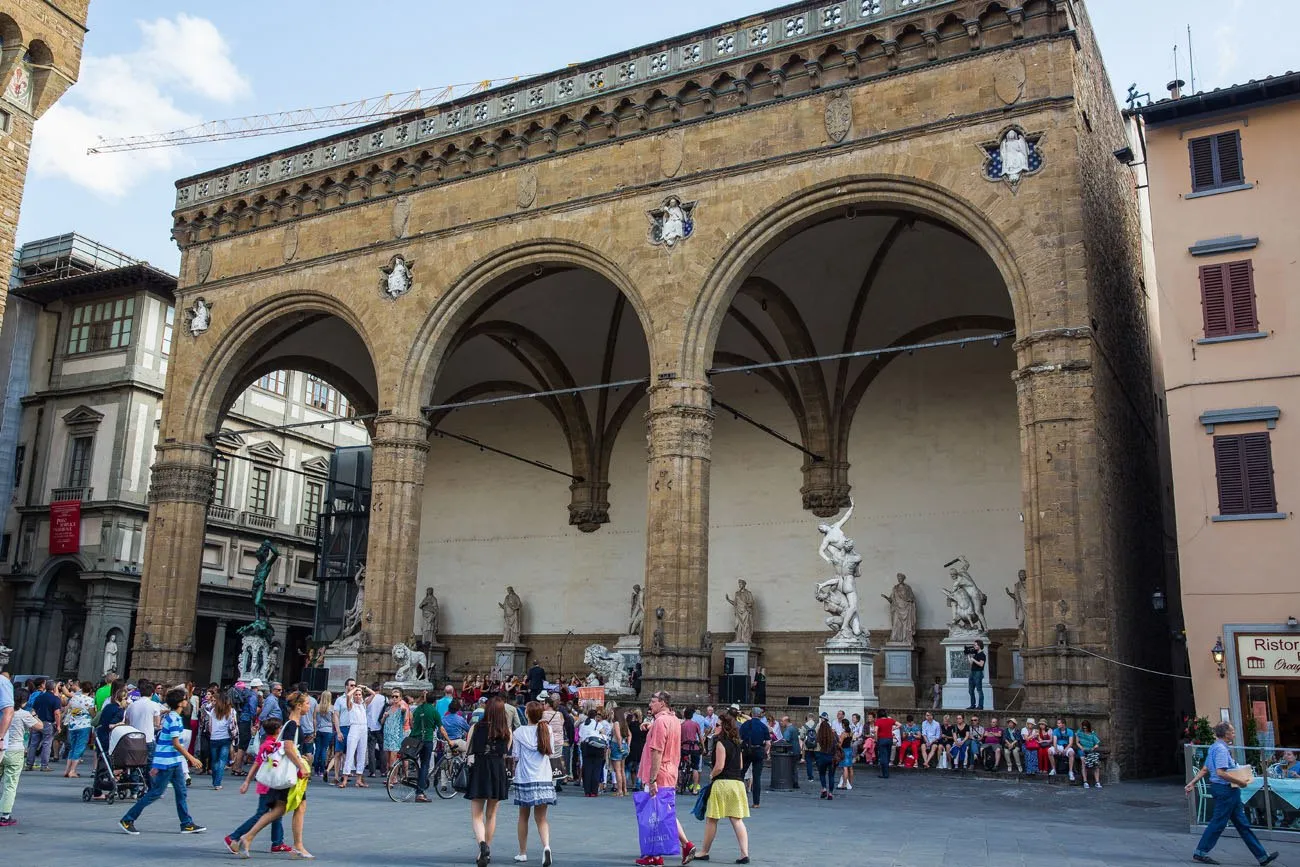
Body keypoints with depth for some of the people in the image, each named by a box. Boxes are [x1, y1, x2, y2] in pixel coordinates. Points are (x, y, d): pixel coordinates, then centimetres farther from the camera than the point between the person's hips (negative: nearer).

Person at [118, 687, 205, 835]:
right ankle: (127, 819, 8)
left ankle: (187, 824, 12)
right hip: (167, 762, -10)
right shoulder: (175, 719, -18)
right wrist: (192, 758, -17)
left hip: (175, 762, 10)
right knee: (155, 792, -2)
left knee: (181, 792, 8)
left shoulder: (171, 716, 11)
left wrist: (156, 765, 22)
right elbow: (176, 744, -21)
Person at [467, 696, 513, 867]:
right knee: (491, 815, 17)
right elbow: (505, 754, 4)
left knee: (476, 815, 3)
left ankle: (482, 844, -22)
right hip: (498, 772, 2)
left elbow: (468, 751, 0)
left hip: (479, 771, -2)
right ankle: (487, 851, 25)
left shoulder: (476, 727, -5)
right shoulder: (507, 731, -2)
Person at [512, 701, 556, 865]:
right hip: (544, 779, 2)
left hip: (524, 779, -2)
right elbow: (550, 753, 10)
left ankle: (523, 853, 23)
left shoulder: (520, 731, -7)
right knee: (541, 818, 5)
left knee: (523, 816, 15)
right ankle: (546, 846, -19)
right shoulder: (547, 729, 0)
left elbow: (515, 757, -4)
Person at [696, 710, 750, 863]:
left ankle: (705, 852, 15)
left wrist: (711, 775, 1)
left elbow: (719, 766, -16)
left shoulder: (721, 742, -11)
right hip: (738, 782, 7)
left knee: (711, 819, 5)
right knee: (737, 820, 5)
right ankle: (744, 853, -4)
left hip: (722, 782, -7)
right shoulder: (737, 743, 12)